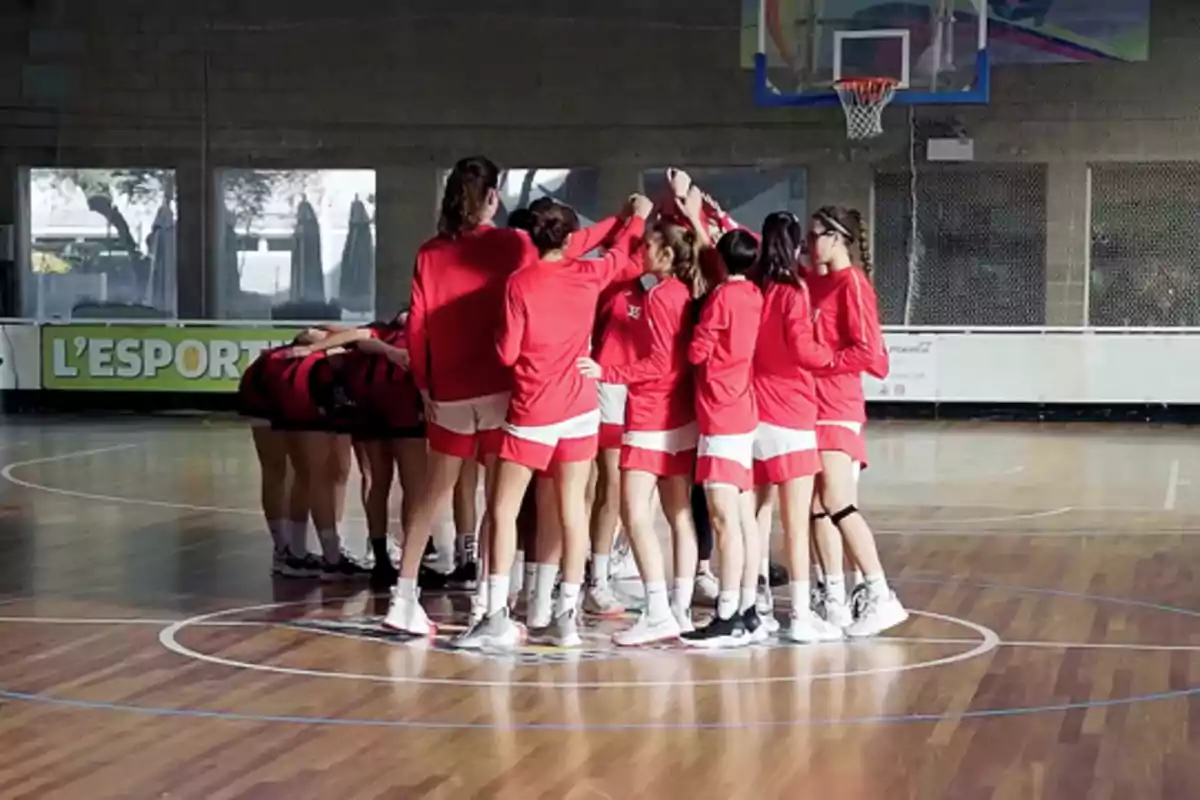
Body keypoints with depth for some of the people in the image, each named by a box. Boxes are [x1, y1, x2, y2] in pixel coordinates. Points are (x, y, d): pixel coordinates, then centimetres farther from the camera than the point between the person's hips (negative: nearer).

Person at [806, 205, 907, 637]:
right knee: (818, 506, 7)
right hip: (810, 405, 8)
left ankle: (881, 598, -12)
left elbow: (866, 351, -17)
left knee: (837, 504, -14)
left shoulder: (852, 284, -10)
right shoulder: (811, 281, 12)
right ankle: (834, 602, 11)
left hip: (836, 408, -8)